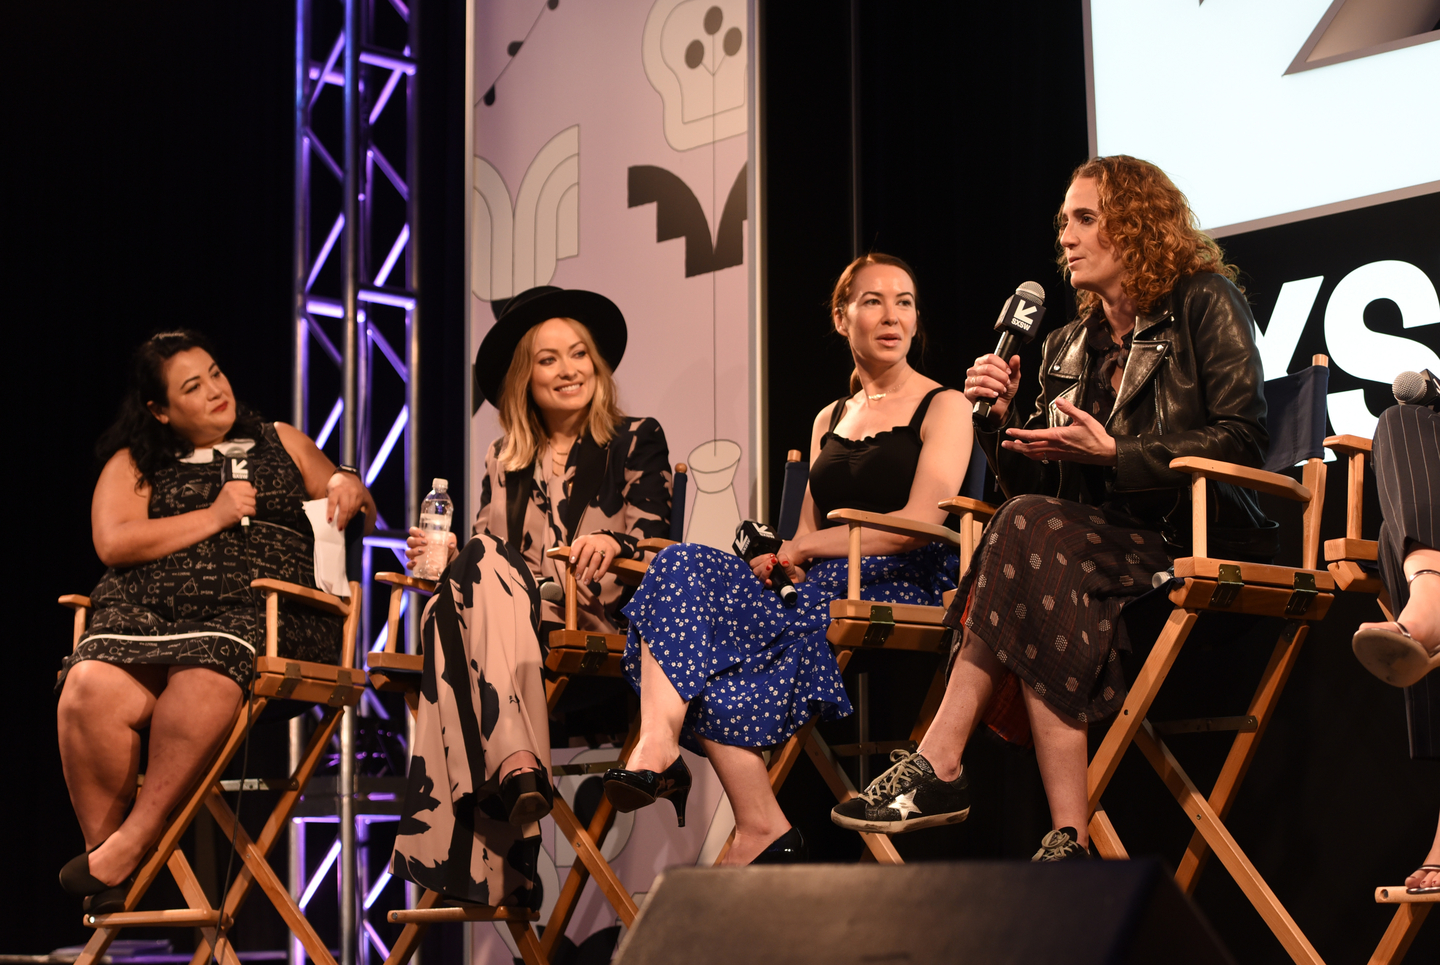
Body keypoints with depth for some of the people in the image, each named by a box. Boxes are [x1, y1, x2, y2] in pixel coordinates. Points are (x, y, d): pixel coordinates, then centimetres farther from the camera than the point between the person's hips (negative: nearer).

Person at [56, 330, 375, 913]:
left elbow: (361, 516, 27)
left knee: (203, 679, -38)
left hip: (257, 610, -1)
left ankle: (128, 845, -29)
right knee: (90, 689, -33)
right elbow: (113, 543, 5)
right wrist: (214, 517, 0)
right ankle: (109, 873, -22)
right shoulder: (132, 464, 22)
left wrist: (348, 486, 2)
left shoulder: (279, 444, 26)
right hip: (146, 614, 1)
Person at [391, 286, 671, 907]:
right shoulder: (504, 461, 25)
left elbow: (656, 537, -1)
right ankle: (518, 764, -52)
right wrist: (446, 555, 0)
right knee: (481, 561, -32)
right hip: (501, 609, 4)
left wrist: (613, 542, -23)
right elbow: (487, 557, 22)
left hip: (601, 617, -3)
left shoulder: (636, 441, 13)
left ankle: (510, 770, -49)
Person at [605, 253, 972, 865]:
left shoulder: (944, 407, 6)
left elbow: (919, 523, -8)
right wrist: (785, 558, -6)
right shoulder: (829, 420, 25)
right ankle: (657, 750, -34)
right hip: (820, 595, 6)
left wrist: (804, 548, -8)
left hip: (896, 594, -6)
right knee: (684, 566, -24)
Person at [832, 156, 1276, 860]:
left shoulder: (1205, 302, 3)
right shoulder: (1068, 348, 21)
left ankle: (937, 766, -33)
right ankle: (1068, 842, -38)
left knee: (1032, 532, -31)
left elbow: (1242, 438, -9)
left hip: (1199, 543, -5)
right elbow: (1034, 484, 15)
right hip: (1108, 541, 5)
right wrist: (1001, 422, -4)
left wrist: (1112, 454, -15)